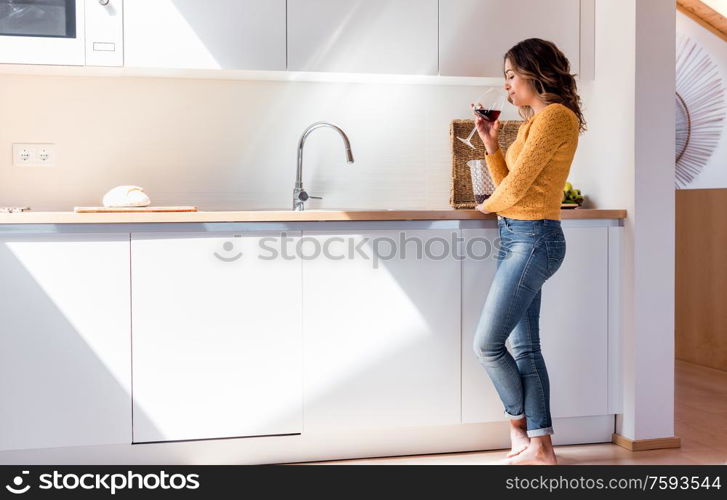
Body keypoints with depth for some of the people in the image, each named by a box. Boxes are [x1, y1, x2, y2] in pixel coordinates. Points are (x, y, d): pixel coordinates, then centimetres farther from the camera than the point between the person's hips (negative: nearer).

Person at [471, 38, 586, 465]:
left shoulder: (555, 116, -12)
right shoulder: (534, 121, 18)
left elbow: (514, 188, -14)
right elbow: (509, 185, 15)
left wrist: (489, 205, 4)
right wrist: (491, 143, 9)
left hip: (532, 239, -10)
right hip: (519, 239, 10)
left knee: (487, 344, -5)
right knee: (524, 346, 8)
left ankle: (520, 428, 14)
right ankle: (541, 447, 13)